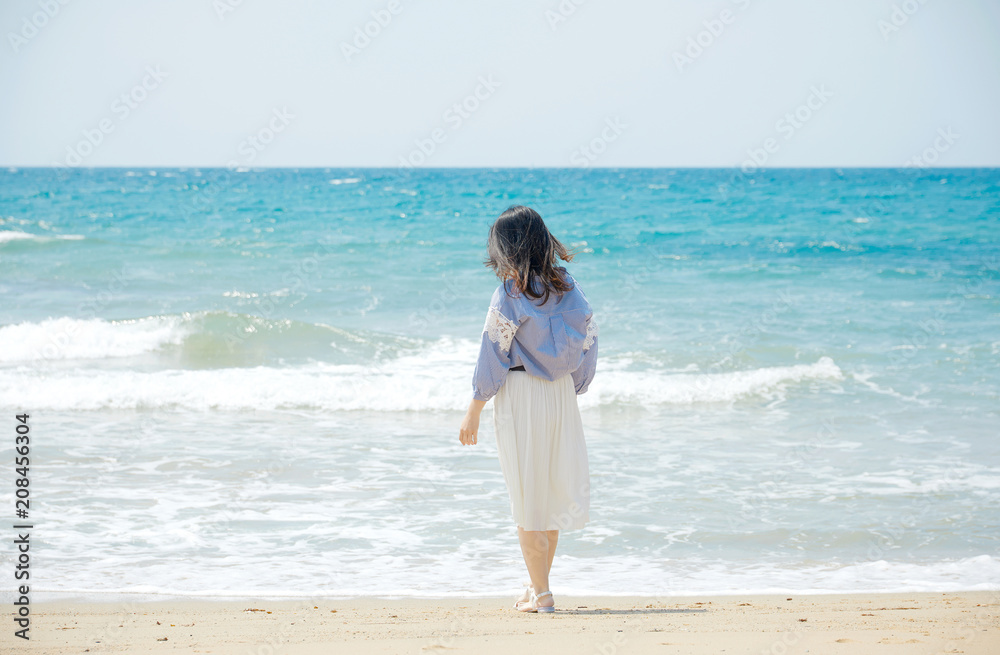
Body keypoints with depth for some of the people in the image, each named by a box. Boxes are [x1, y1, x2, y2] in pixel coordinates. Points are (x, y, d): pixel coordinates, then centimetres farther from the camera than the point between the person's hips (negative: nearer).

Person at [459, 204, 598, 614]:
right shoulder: (567, 287, 3)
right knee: (551, 488, 16)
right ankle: (539, 584, 24)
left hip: (520, 395, -6)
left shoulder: (511, 293, -13)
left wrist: (473, 412, -5)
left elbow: (494, 354, -12)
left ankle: (540, 592, 4)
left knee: (526, 493, 3)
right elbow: (588, 340, 7)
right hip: (562, 395, 6)